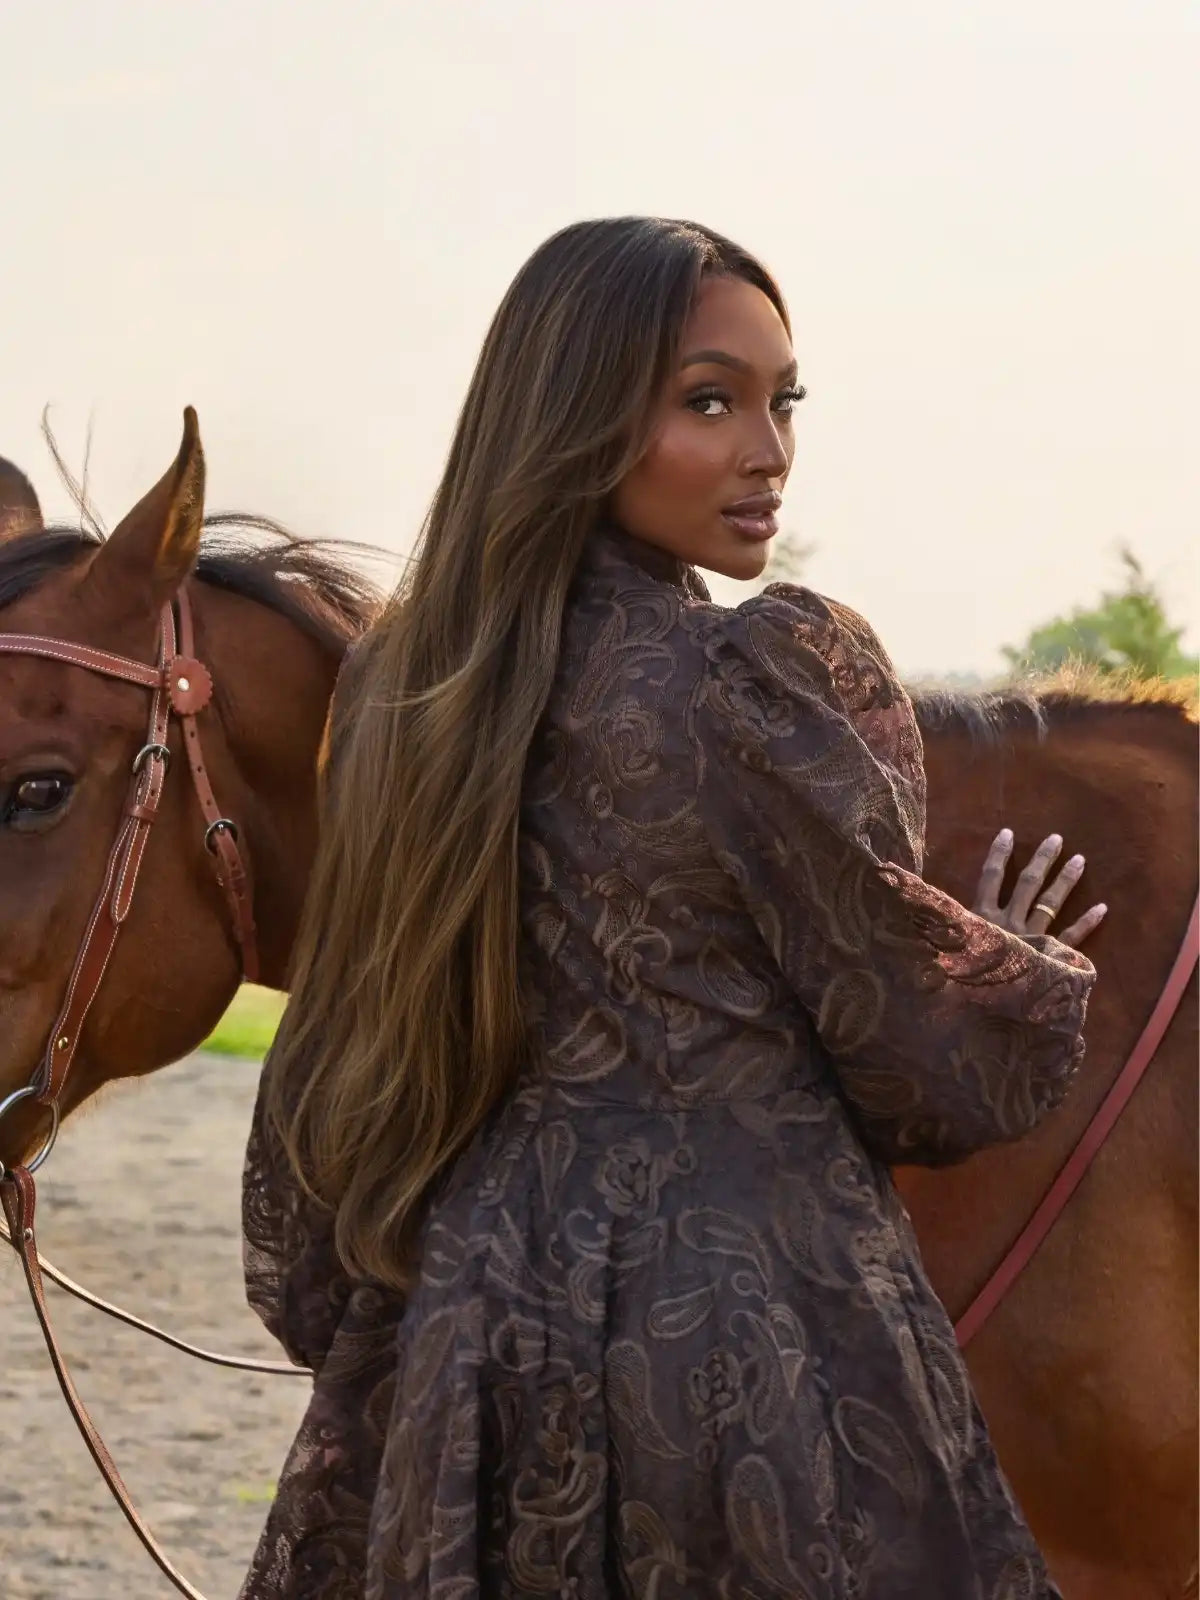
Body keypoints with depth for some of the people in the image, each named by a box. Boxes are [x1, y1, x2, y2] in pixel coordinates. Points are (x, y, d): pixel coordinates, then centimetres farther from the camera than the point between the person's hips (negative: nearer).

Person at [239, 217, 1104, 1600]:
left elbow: (333, 1057, 12)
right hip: (753, 1329, -7)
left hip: (466, 1323, 7)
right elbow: (934, 1074, -8)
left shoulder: (397, 693, 5)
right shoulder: (779, 677, -15)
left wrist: (328, 1311, 22)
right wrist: (1035, 981, 13)